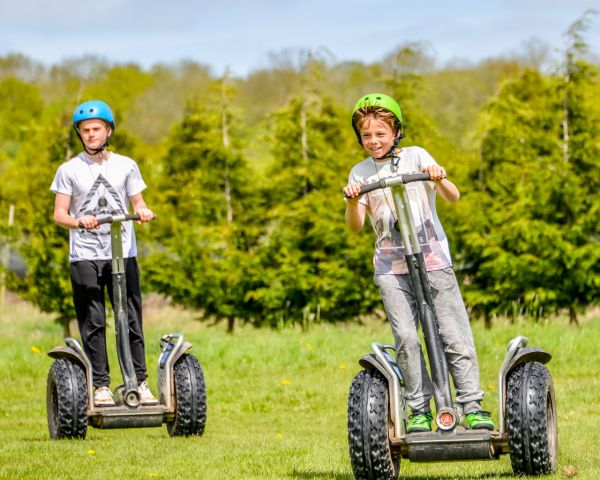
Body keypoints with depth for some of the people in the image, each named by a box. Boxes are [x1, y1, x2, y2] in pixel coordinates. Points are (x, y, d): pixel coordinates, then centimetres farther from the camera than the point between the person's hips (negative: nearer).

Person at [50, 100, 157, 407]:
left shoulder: (126, 166, 11)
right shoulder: (69, 170, 5)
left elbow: (137, 203, 12)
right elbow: (59, 214, 1)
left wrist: (143, 211, -12)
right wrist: (79, 221, -20)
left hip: (123, 253, 1)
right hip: (84, 256, -1)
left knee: (131, 320, -1)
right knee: (92, 324, -3)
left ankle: (140, 382, 5)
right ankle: (100, 385, 0)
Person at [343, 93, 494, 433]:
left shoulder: (416, 157, 5)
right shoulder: (361, 173, 9)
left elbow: (453, 197, -3)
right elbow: (356, 225, 1)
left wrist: (440, 179, -24)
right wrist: (352, 203, -19)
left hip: (433, 258, -1)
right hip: (391, 266, 1)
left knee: (454, 334, -6)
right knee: (405, 337, -11)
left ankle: (472, 406, -2)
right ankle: (420, 410, -3)